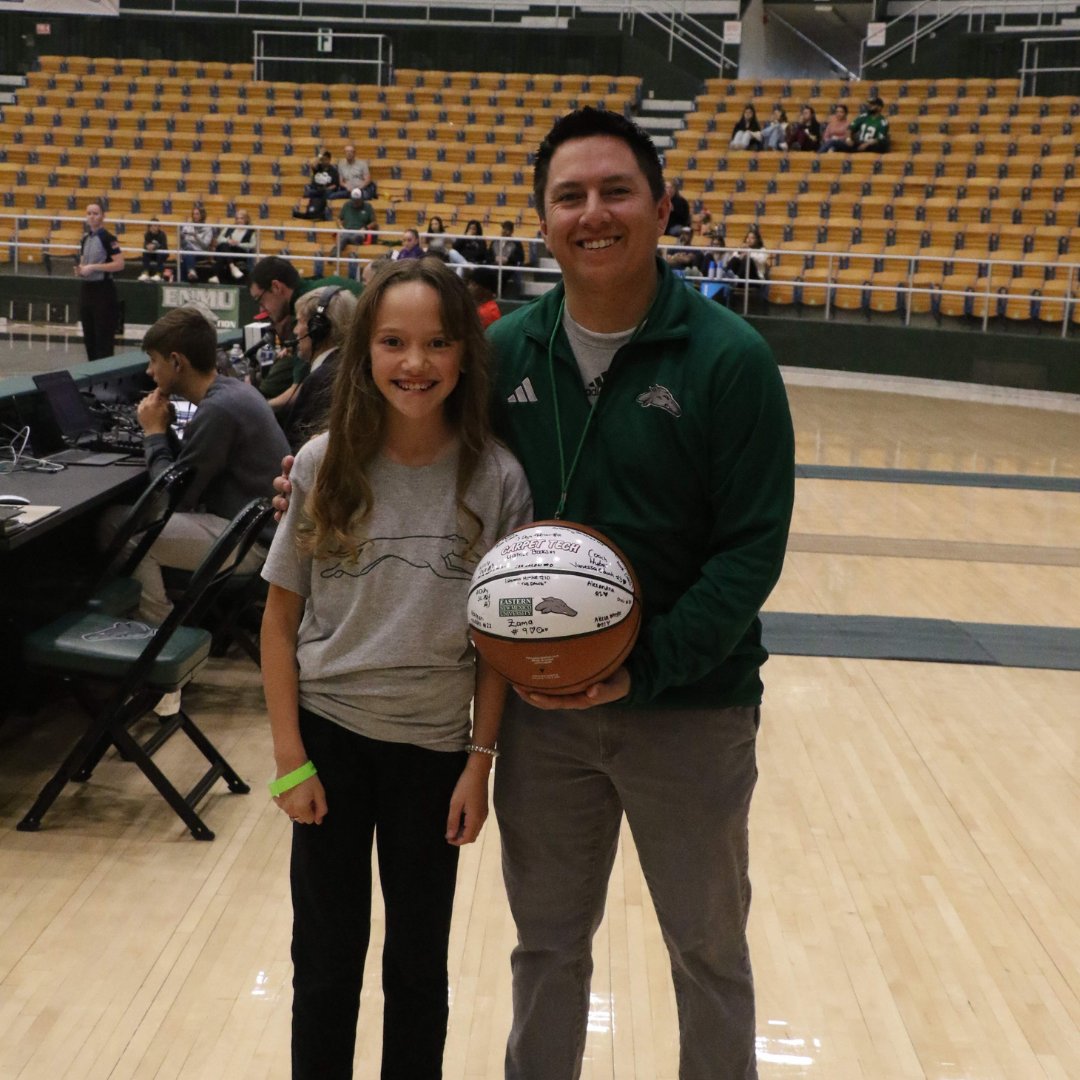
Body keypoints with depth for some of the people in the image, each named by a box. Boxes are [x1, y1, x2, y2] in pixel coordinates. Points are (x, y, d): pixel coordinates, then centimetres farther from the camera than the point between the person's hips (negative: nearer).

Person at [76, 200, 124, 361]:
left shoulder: (107, 238, -10)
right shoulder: (85, 238, 12)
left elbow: (119, 264, -17)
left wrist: (93, 267, -19)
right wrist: (80, 269, 1)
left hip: (103, 289, -8)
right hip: (86, 288, 8)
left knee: (104, 335, -6)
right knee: (88, 334, 11)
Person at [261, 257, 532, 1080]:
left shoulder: (496, 478, -10)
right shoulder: (325, 464, -9)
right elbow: (282, 617, -2)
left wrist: (481, 757, -5)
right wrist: (288, 755, -5)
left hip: (434, 748, 0)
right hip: (329, 735, 1)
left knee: (419, 964, 15)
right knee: (326, 957, 15)